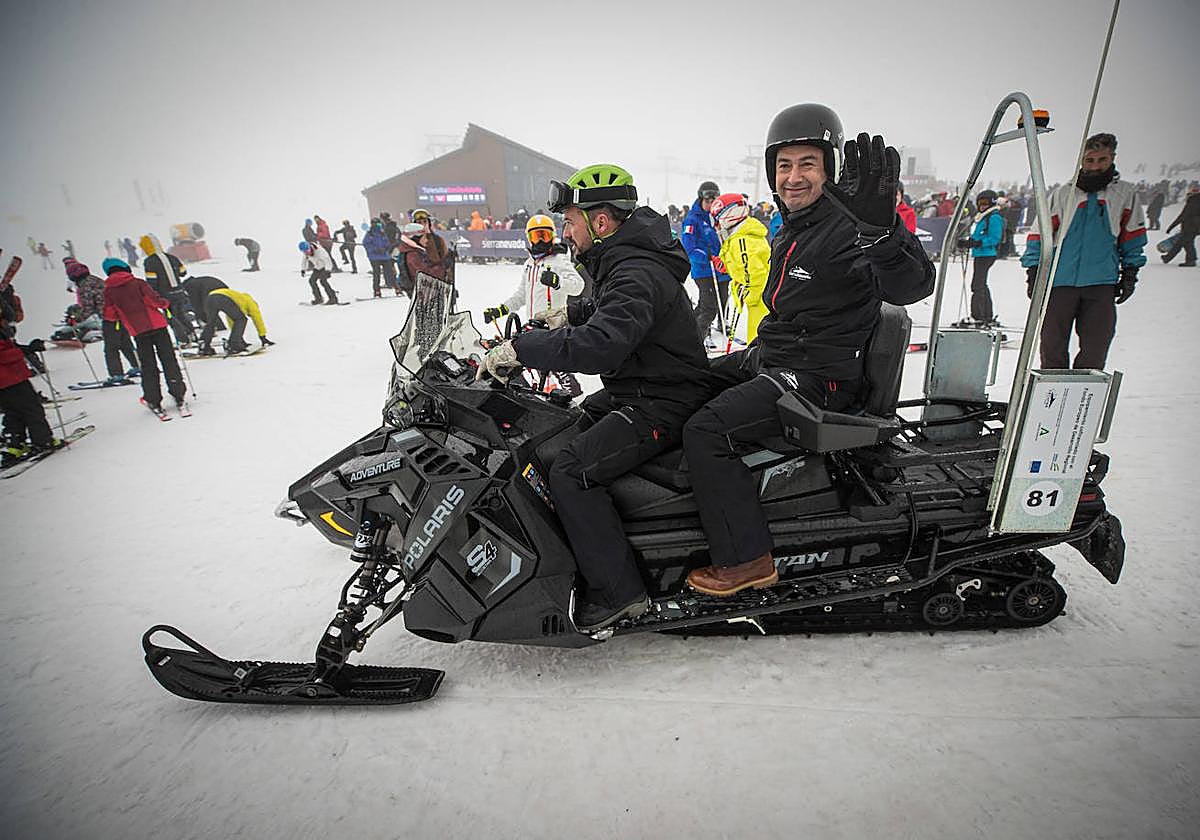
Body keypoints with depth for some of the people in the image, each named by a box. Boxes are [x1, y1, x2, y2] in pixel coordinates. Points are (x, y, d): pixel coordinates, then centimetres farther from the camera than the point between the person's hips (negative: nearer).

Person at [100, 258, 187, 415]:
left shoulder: (108, 291, 5)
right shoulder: (138, 283, -2)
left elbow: (109, 315, 4)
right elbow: (154, 300, -12)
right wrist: (165, 303, 8)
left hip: (138, 332, 2)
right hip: (157, 326, -2)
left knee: (148, 367, 9)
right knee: (169, 361, 5)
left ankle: (154, 402, 11)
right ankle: (178, 396, 3)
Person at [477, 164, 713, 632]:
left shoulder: (637, 275, -23)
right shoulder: (622, 260, 10)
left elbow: (601, 344, -40)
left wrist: (520, 348, -32)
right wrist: (571, 315, 19)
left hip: (662, 405, -11)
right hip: (630, 391, 11)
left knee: (570, 471, -23)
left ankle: (617, 593, -10)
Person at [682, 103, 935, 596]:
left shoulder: (848, 225, -15)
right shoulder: (793, 226, 14)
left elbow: (911, 286, -33)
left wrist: (880, 229, -49)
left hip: (818, 376, -10)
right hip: (767, 357, 10)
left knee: (706, 430, -23)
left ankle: (746, 560, -10)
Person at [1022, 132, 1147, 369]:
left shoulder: (1125, 194, 10)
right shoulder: (1063, 194, 6)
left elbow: (1133, 236, 18)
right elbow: (1039, 234, 7)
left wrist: (1130, 274, 13)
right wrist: (1033, 274, 1)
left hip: (1102, 283, 1)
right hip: (1061, 281, -1)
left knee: (1094, 351, -1)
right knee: (1052, 346, 0)